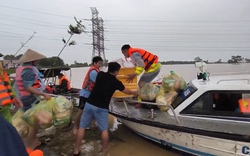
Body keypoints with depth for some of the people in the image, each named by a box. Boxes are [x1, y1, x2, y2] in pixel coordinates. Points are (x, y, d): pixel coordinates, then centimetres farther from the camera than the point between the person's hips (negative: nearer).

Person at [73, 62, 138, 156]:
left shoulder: (100, 75, 5)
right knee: (104, 130, 13)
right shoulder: (116, 82, -2)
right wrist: (134, 93, 36)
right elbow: (126, 91, 14)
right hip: (101, 108, -3)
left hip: (89, 104, 3)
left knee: (82, 127, 13)